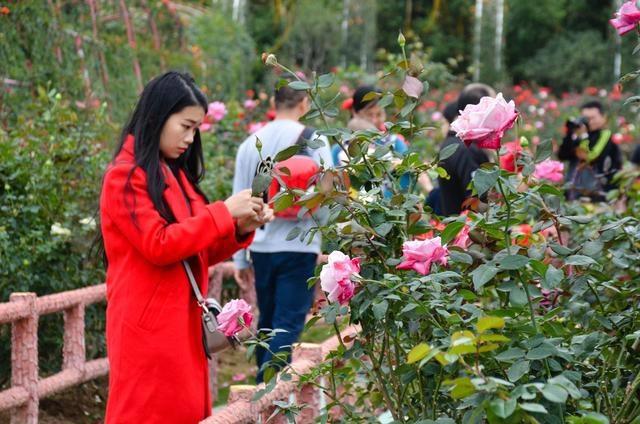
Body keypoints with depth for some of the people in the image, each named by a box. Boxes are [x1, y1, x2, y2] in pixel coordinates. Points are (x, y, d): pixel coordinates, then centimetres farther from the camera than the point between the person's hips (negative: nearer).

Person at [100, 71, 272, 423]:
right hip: (149, 327, -8)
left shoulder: (175, 175, 17)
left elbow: (198, 252, 18)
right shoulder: (125, 176, -9)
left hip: (182, 322, 8)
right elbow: (159, 245, -18)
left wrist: (240, 230, 0)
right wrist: (224, 213, -15)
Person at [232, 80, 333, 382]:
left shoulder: (250, 144, 7)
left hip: (261, 247, 5)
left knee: (267, 319, 17)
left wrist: (240, 258, 15)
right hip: (299, 246, -5)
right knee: (288, 323, -4)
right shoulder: (314, 141, -5)